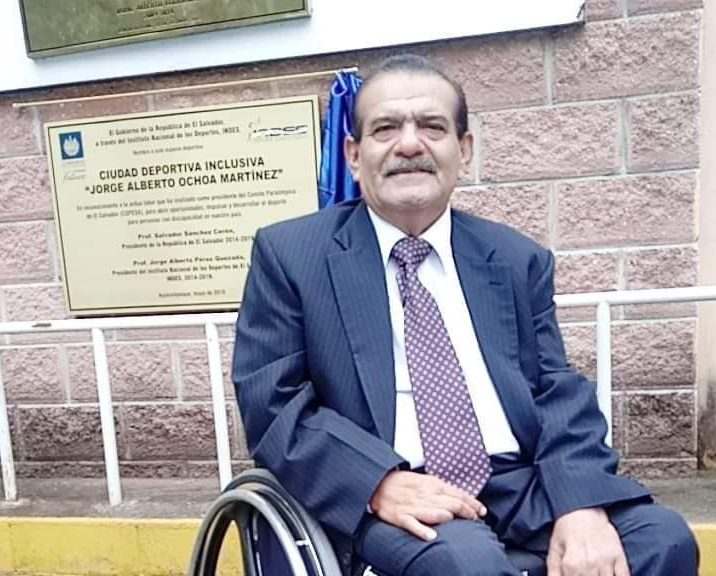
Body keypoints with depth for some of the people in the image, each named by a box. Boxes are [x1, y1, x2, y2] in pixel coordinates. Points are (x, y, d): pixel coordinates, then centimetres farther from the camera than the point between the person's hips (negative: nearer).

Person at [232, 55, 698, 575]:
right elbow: (270, 402, -4)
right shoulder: (289, 253, 2)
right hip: (385, 496, -3)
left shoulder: (519, 259, 10)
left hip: (521, 482, 4)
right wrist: (377, 482, -19)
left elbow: (559, 394, 5)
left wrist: (582, 505, -14)